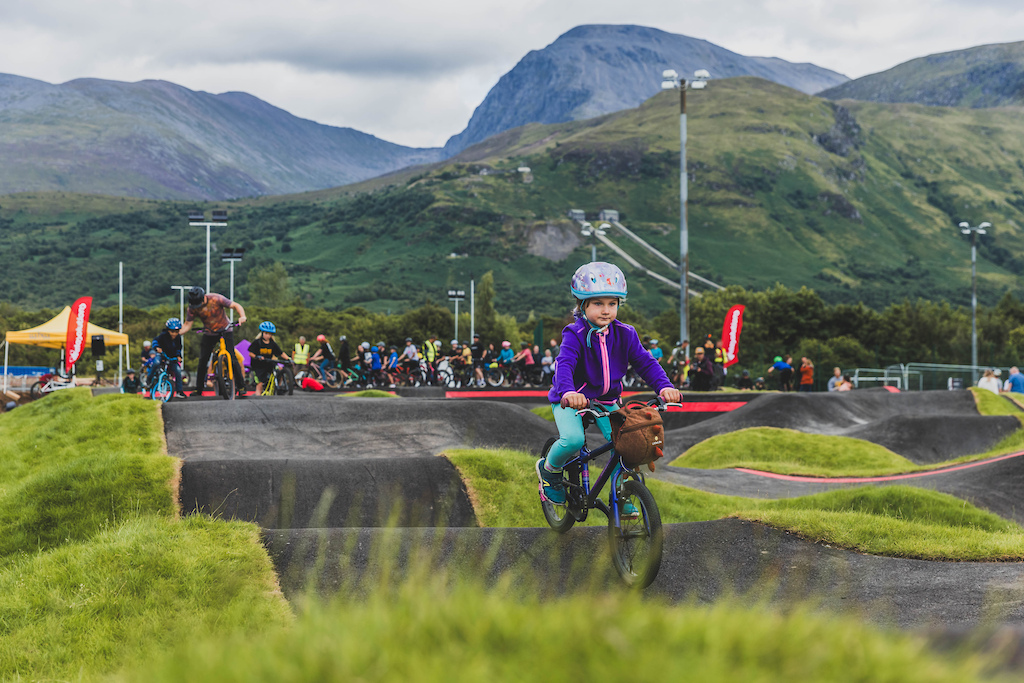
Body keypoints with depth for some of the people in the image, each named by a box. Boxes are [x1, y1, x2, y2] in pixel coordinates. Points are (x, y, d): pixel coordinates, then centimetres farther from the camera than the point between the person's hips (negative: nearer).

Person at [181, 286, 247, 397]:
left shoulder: (216, 299, -25)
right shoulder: (192, 307, -15)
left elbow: (236, 306, -21)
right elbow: (187, 325, -10)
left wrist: (242, 316, -40)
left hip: (225, 330, -3)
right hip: (209, 333, 3)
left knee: (232, 358, -15)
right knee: (202, 361, -1)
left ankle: (241, 387, -8)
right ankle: (198, 389, 14)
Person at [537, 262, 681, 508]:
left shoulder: (624, 334, -4)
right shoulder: (575, 335, -19)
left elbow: (645, 362, -8)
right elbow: (565, 364, -34)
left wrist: (664, 386, -27)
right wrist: (568, 392, -56)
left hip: (606, 402, 4)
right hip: (571, 401, -4)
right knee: (573, 439, -30)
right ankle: (549, 469, 3)